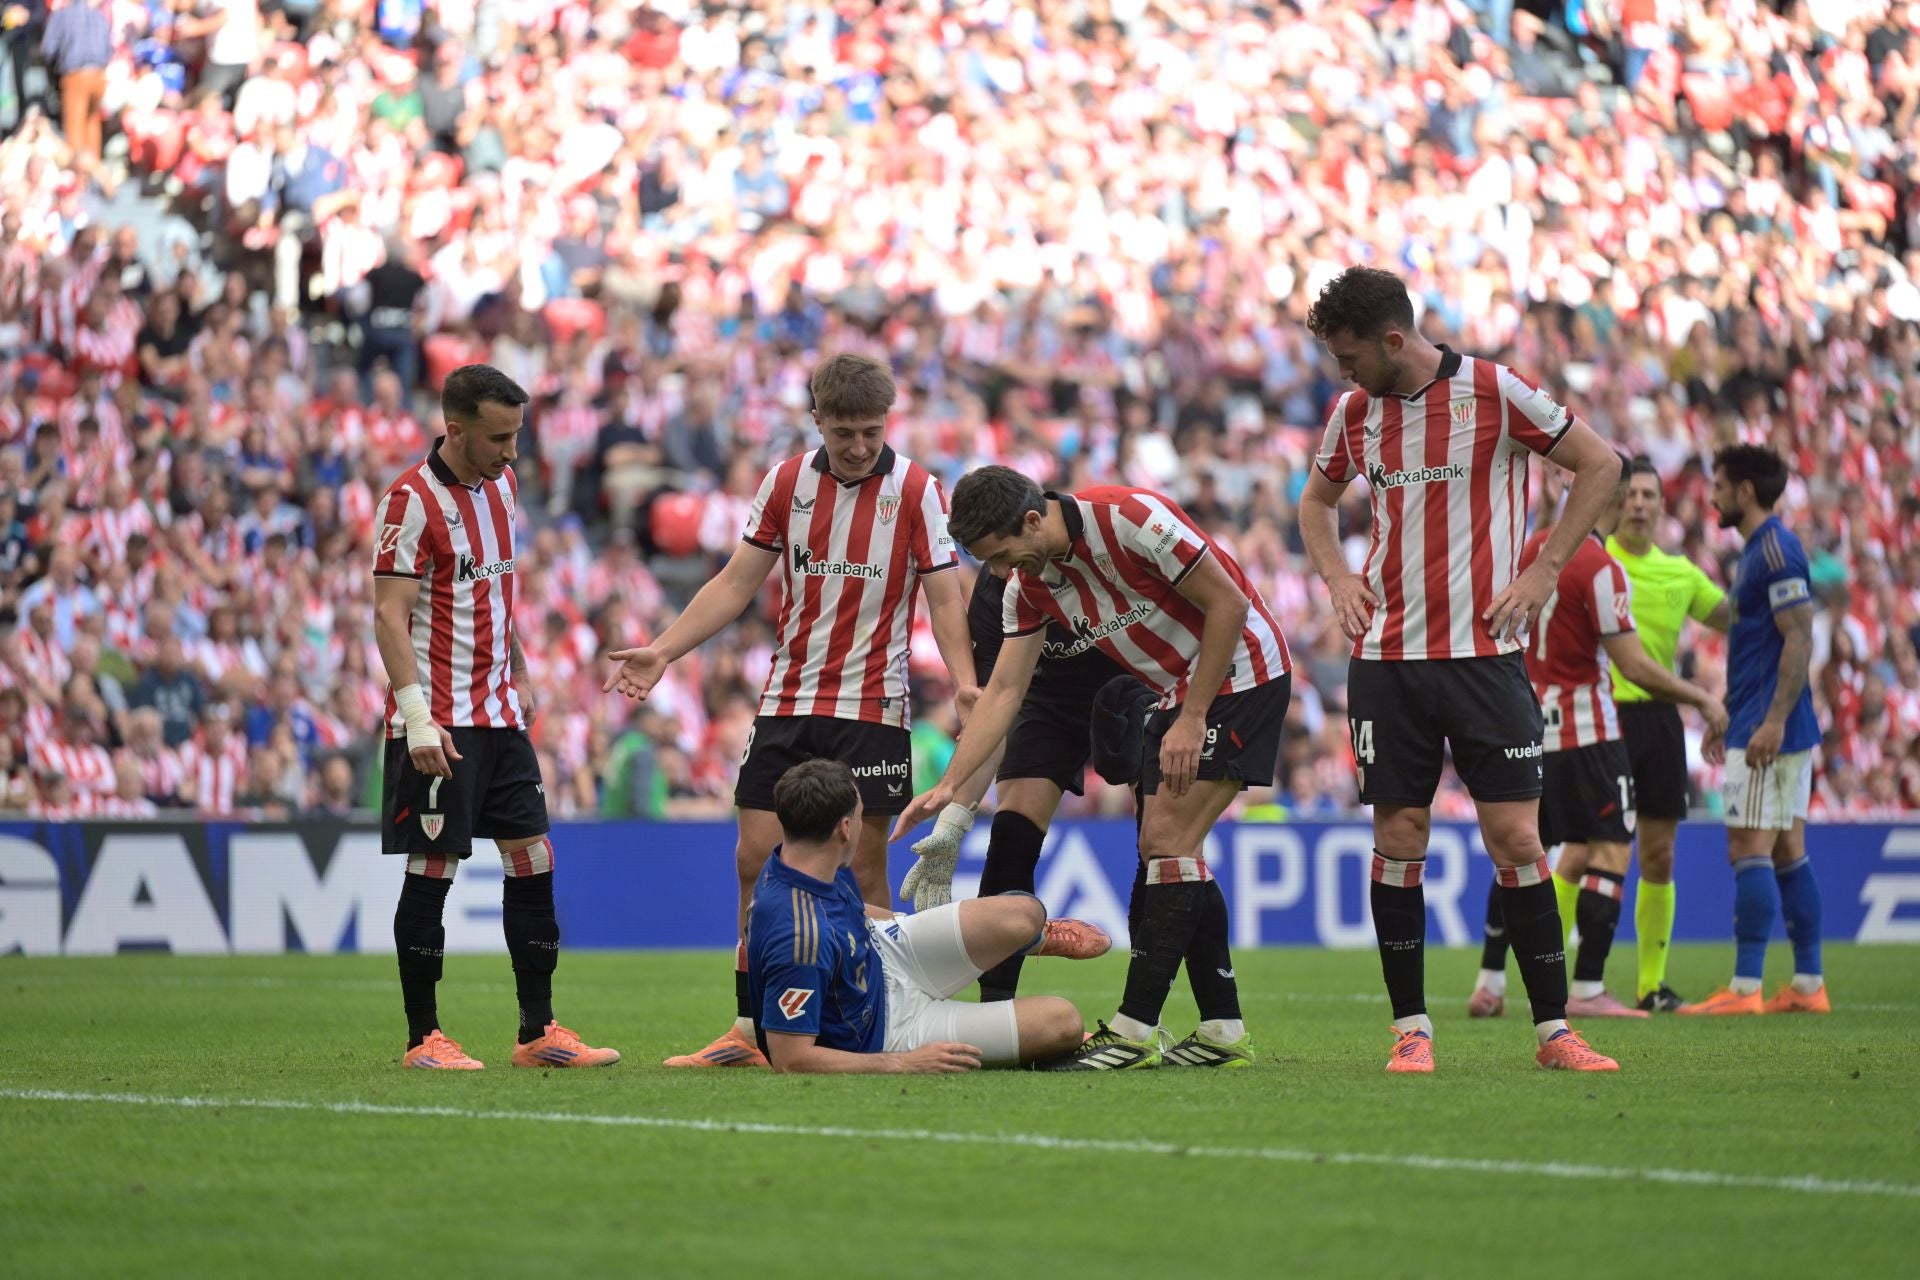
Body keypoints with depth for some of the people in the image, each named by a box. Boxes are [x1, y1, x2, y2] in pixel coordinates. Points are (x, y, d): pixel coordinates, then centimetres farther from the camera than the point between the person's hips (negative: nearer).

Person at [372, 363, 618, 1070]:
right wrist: (418, 718, -24)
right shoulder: (412, 500, -14)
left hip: (499, 714, 8)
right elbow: (389, 616, -17)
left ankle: (538, 1030, 11)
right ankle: (423, 1037, 4)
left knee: (533, 860, 6)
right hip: (439, 722, -8)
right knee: (432, 872, -4)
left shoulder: (501, 485, 10)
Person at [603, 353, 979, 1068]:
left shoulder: (916, 490, -5)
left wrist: (964, 680, -22)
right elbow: (738, 583, 8)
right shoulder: (786, 482, 5)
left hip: (871, 706, -4)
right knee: (757, 860, 0)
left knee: (862, 869, -2)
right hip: (787, 702, 4)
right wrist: (663, 651, 0)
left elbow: (944, 596, -6)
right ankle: (750, 1030, 6)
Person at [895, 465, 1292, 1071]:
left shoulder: (1129, 519, -25)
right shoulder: (1029, 584, 0)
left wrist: (1192, 720, -19)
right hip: (1177, 692, 9)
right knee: (1163, 850, 6)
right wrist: (948, 786, -7)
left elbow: (1229, 603, -21)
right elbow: (1004, 690, 3)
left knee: (1170, 842, -13)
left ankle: (1134, 1031, -13)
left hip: (1239, 674, -9)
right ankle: (1223, 1031, 11)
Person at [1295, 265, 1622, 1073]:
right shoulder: (1353, 413, 7)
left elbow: (1600, 465, 0)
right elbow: (1316, 501, 25)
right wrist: (1336, 576, 6)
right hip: (1386, 657, 4)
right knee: (1398, 838, 0)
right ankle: (1410, 1028, 7)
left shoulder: (1494, 393, -7)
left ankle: (1553, 1029, 1)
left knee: (1515, 837, -5)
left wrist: (1542, 572, -5)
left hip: (1484, 651, -3)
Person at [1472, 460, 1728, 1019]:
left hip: (1529, 721, 8)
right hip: (1585, 726, -8)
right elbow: (1633, 664, -19)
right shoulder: (1600, 569, -18)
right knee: (1611, 850, -4)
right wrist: (1702, 699, -12)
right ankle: (1587, 990, -10)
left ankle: (1490, 982, 15)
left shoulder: (1537, 546, 5)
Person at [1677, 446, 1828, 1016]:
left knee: (1750, 850, -11)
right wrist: (1731, 717, 26)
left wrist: (1773, 721, -25)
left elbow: (1800, 637, -20)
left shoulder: (1775, 550, -13)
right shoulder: (1760, 549, 17)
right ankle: (1808, 984, 11)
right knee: (1788, 851, 10)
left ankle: (1745, 987, -13)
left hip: (1767, 730, -10)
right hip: (1787, 731, 10)